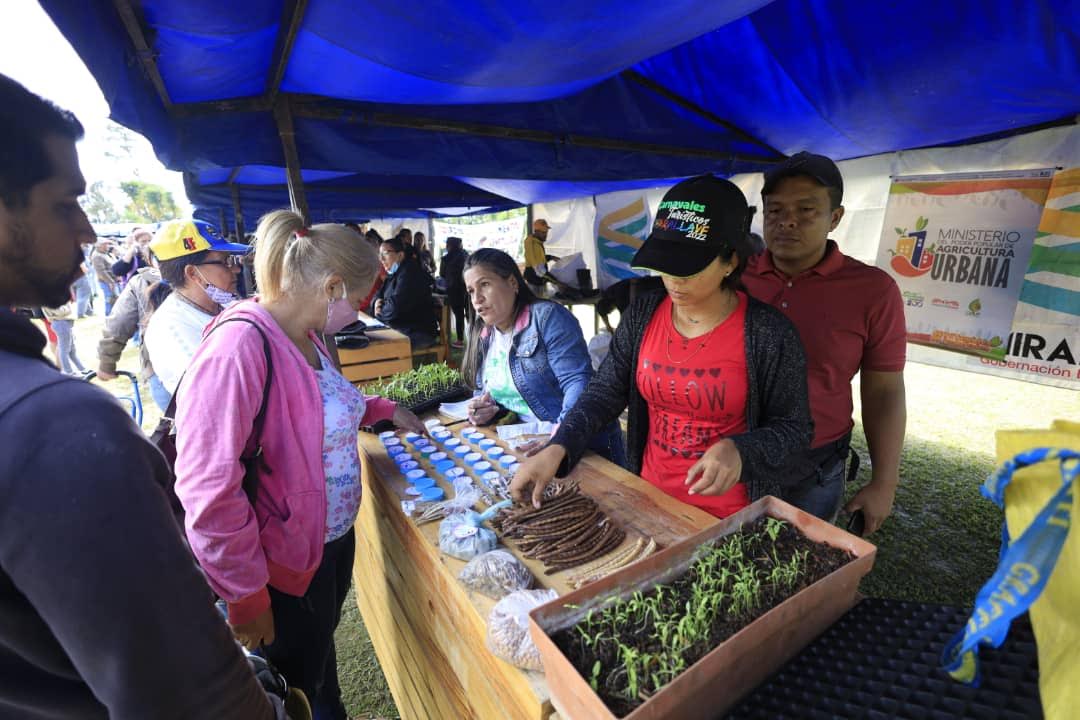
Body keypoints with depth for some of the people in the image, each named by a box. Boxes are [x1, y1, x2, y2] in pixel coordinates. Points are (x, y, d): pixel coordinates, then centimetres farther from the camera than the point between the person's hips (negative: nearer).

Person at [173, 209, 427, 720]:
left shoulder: (306, 336, 0)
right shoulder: (239, 347, -28)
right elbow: (208, 490, -28)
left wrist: (384, 410, 10)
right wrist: (246, 598, -20)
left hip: (334, 538, 8)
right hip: (285, 563, -8)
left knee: (321, 651, 31)